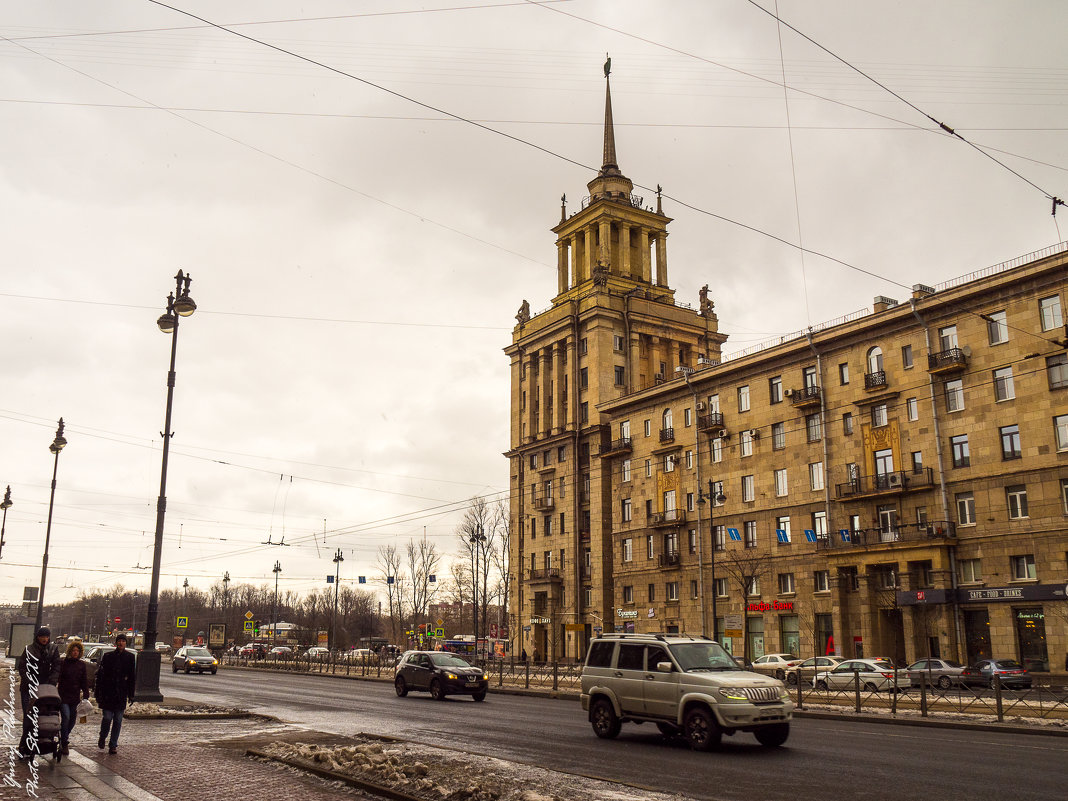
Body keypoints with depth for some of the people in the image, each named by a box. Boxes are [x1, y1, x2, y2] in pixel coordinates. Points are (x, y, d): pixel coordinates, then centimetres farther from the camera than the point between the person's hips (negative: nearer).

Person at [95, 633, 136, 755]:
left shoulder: (130, 657, 5)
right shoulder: (107, 656, 3)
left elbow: (132, 677, 7)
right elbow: (100, 675, 3)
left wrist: (131, 694, 4)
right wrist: (98, 693, -2)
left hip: (121, 694, 1)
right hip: (108, 693, -1)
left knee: (118, 720, 3)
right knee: (107, 717, -6)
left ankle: (113, 745, 14)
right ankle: (102, 740, 21)